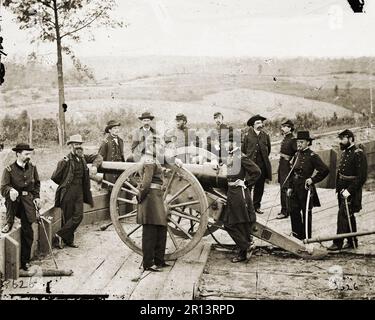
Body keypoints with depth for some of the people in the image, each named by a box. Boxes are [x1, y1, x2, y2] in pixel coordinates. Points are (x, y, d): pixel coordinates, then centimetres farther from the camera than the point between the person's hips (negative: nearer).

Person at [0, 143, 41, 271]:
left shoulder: (32, 168, 6)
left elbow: (37, 184, 19)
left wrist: (37, 197, 5)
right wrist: (11, 190, -36)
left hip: (27, 202, 3)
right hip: (14, 202, -3)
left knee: (27, 231, -4)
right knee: (12, 195, -38)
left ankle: (25, 261, 9)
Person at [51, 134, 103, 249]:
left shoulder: (83, 158, 5)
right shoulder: (66, 161, -13)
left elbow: (98, 157, 15)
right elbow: (54, 177, -7)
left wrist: (94, 166, -5)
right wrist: (65, 184, 7)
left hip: (80, 192, 6)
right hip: (68, 192, -6)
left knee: (78, 216, 2)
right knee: (68, 217, 0)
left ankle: (60, 236, 12)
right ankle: (68, 239, 14)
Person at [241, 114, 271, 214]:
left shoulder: (265, 135, 8)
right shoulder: (248, 135, 0)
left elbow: (268, 149, 20)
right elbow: (243, 149, 9)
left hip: (262, 165, 3)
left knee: (260, 186, 7)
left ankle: (256, 206, 17)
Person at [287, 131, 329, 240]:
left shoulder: (312, 156, -11)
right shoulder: (296, 155, 10)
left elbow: (325, 170, -15)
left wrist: (313, 180, -15)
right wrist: (289, 187, 10)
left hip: (306, 188, -7)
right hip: (295, 189, 7)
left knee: (306, 213, 2)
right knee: (294, 211, 9)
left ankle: (306, 238, 12)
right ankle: (297, 236, 21)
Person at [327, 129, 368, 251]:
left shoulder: (358, 154, -15)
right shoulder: (345, 152, 12)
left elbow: (362, 177, -19)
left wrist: (349, 190, -21)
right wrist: (338, 187, 11)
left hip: (351, 191, -8)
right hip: (342, 190, 8)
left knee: (343, 215, -9)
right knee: (349, 216, 15)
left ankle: (338, 243, -3)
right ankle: (352, 242, 25)